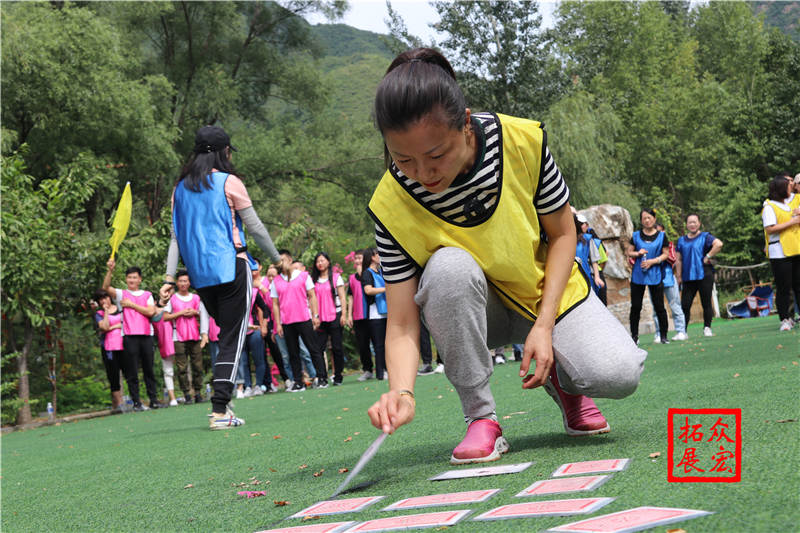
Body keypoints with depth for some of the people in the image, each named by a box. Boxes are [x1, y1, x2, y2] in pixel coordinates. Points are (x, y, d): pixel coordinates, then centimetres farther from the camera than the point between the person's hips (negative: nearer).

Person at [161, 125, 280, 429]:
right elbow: (255, 227, 0)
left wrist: (170, 277, 7)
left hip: (200, 276, 6)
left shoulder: (181, 188, 11)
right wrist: (277, 258, 12)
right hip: (231, 268, -5)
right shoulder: (229, 182, -4)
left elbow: (176, 235, 8)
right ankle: (219, 410, -11)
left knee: (227, 333, 18)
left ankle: (222, 399, 11)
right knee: (232, 339, -4)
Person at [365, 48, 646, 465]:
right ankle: (480, 418, -19)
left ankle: (562, 379, 12)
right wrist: (402, 391, -43)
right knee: (449, 266, -36)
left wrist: (544, 326, -18)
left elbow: (562, 234, -10)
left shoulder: (522, 141, -24)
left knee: (618, 375, -26)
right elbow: (402, 325, -23)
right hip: (477, 312, 0)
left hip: (548, 290, 0)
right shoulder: (391, 206, -24)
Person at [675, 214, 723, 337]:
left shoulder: (705, 237, 2)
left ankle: (707, 328, 10)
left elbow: (719, 244, -16)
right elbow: (678, 260, 15)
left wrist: (708, 257, -15)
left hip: (704, 275, -3)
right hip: (688, 277, 3)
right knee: (685, 305, -1)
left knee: (706, 303, -1)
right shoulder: (681, 240, 15)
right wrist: (678, 277, 9)